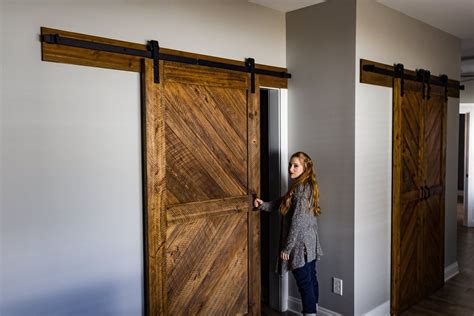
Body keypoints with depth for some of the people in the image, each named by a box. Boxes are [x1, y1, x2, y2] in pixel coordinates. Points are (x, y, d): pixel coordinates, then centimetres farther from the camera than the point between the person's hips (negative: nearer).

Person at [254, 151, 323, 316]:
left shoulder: (301, 188, -21)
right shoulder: (306, 186, 10)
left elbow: (297, 221, -23)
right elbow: (281, 202, 13)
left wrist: (286, 247, -17)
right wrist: (263, 205, -2)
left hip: (300, 245, -10)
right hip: (310, 244, 10)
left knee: (304, 284, 1)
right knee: (311, 280, 18)